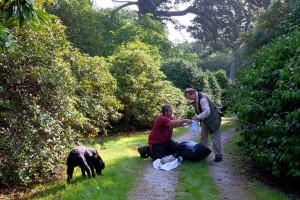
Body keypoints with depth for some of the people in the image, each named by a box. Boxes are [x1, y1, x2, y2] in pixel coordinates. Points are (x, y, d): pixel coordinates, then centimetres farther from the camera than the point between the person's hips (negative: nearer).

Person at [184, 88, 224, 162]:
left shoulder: (202, 99, -29)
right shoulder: (196, 98, -1)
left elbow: (207, 112, -35)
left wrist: (197, 117, -35)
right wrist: (197, 117, 0)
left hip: (212, 119, -10)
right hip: (204, 119, 10)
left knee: (215, 138, -2)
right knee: (203, 137, 14)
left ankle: (218, 156, 7)